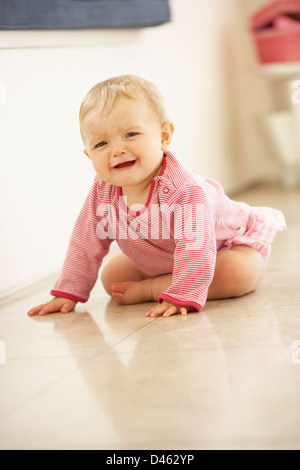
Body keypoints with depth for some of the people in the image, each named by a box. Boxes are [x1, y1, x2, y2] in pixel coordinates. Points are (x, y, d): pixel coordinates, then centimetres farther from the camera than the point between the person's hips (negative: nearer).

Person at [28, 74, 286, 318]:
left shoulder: (183, 188, -43)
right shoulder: (103, 192, -22)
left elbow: (194, 247, -48)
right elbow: (86, 243, -11)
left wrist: (182, 297, -55)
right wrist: (68, 293, -13)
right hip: (157, 256, 6)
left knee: (238, 275, -35)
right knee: (112, 277, 1)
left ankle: (149, 289, -23)